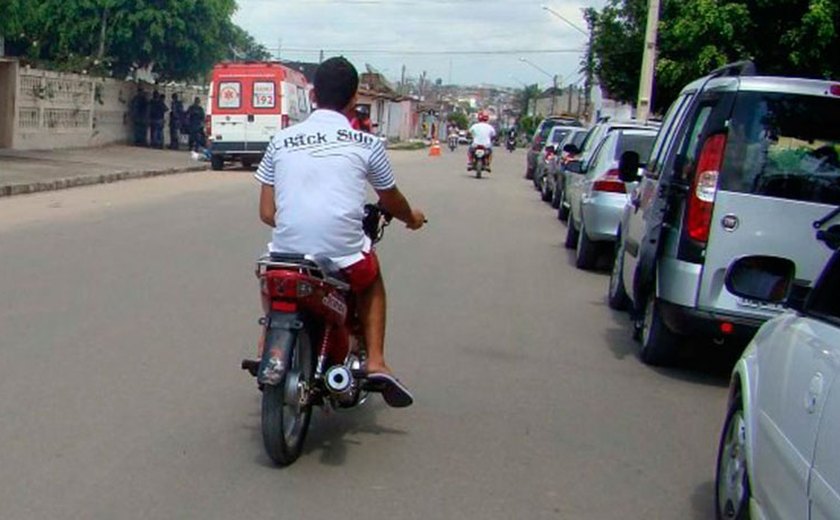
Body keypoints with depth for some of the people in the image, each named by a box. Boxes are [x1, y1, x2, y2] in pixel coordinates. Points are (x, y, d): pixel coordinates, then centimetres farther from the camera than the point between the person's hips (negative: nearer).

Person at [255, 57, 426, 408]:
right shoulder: (366, 144, 3)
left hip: (287, 250, 2)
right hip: (343, 256, -2)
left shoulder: (281, 141, 8)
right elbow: (391, 201, 19)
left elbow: (266, 213, 9)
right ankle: (375, 362, 18)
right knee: (372, 280, 32)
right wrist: (412, 217, 42)